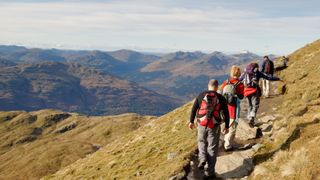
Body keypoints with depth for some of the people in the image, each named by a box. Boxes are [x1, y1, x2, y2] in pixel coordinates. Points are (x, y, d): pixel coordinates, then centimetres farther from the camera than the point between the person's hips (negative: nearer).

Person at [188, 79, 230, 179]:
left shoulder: (201, 95, -1)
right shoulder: (221, 98, -4)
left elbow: (194, 109, 2)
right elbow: (226, 114, 0)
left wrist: (191, 121, 14)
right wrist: (227, 126, 12)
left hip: (202, 125, 1)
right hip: (214, 126, -1)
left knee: (202, 142, 27)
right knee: (212, 148, 9)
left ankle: (202, 158, 3)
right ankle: (209, 172, 12)